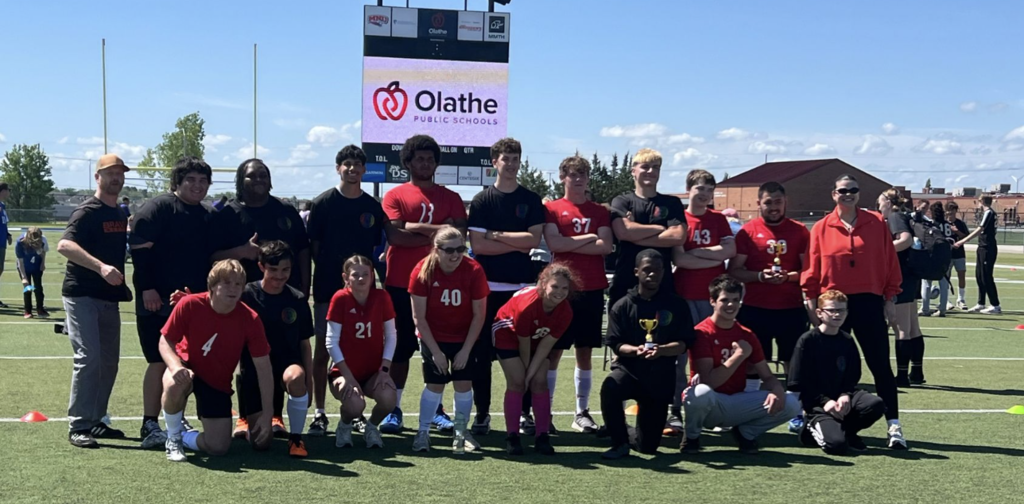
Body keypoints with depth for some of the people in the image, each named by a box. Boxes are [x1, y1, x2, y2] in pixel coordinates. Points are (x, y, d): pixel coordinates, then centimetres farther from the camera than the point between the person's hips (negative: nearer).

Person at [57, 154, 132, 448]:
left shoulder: (120, 214, 12)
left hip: (109, 297, 8)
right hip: (81, 296, -8)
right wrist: (101, 267, -38)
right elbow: (64, 245, -27)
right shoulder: (88, 211, -12)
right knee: (88, 359, -12)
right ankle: (77, 426, -4)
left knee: (109, 361, 11)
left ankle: (95, 420, 22)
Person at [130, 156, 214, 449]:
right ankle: (149, 425, 2)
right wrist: (146, 288, -18)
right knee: (160, 362, -6)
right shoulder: (159, 208, -7)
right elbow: (139, 246, -13)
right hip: (158, 301, -7)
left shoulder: (207, 218, 16)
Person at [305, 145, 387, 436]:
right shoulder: (322, 203, 0)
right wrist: (327, 271, -5)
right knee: (323, 349, 1)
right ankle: (320, 413, 7)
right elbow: (313, 245, 2)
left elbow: (377, 248, 12)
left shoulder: (373, 207, 8)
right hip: (328, 288, -2)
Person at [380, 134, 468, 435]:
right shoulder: (395, 196, 3)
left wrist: (418, 227, -10)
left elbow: (459, 233, -4)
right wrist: (436, 235, -10)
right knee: (401, 348, 2)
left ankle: (436, 409, 15)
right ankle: (394, 409, 10)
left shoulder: (451, 198, 11)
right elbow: (395, 235, -11)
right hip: (400, 283, -2)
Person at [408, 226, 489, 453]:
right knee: (435, 384, -5)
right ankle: (423, 432, 11)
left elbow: (479, 314, -12)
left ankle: (461, 432, 16)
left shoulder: (474, 271, -20)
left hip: (465, 338, 1)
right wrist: (435, 351, -15)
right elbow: (419, 317, -15)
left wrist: (466, 350, -13)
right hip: (433, 338, -1)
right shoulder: (423, 271, -21)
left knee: (464, 383, -3)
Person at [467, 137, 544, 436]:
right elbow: (477, 245, -6)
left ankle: (524, 412, 11)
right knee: (483, 352, 1)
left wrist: (496, 235, -7)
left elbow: (534, 239, -5)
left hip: (522, 285, 1)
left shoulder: (532, 200, 8)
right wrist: (517, 245, -6)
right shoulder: (482, 201, 4)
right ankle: (482, 412, 10)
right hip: (488, 286, -1)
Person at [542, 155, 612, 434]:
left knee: (585, 351, 7)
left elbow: (606, 246, -3)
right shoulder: (552, 209, 4)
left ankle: (582, 412, 14)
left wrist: (570, 244, -8)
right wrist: (589, 237, -4)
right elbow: (554, 243, -11)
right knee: (553, 351, 0)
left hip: (592, 289, 3)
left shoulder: (600, 211, 11)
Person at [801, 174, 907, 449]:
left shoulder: (876, 223, 2)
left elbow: (890, 262, 4)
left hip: (869, 302, 0)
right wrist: (811, 301, -2)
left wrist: (890, 298, 1)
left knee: (880, 365, 0)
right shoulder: (821, 228, 2)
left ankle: (894, 425, 3)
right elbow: (812, 269, 2)